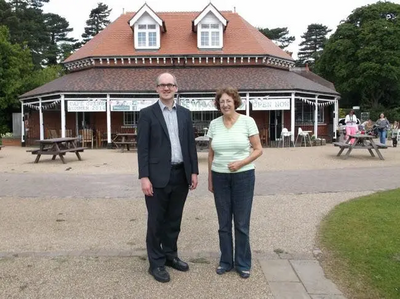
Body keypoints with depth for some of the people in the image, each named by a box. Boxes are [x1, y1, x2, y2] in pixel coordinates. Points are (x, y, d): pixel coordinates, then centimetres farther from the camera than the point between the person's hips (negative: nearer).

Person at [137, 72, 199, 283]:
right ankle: (156, 263, 20)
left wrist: (194, 171, 6)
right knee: (156, 221, 6)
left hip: (181, 175, 4)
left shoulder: (185, 113, 10)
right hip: (158, 176, -4)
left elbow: (190, 144, 11)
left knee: (174, 219, 16)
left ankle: (170, 255, 33)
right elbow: (142, 147, -7)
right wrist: (144, 177, -13)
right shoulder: (147, 114, -3)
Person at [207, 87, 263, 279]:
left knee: (242, 223, 5)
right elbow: (211, 154, 10)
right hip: (220, 177, 3)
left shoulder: (247, 121, -5)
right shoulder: (214, 124, 4)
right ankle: (226, 261, 26)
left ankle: (243, 263, 21)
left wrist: (241, 162, -18)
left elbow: (258, 149, -4)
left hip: (243, 176, -3)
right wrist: (209, 179, 9)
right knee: (224, 222, 11)